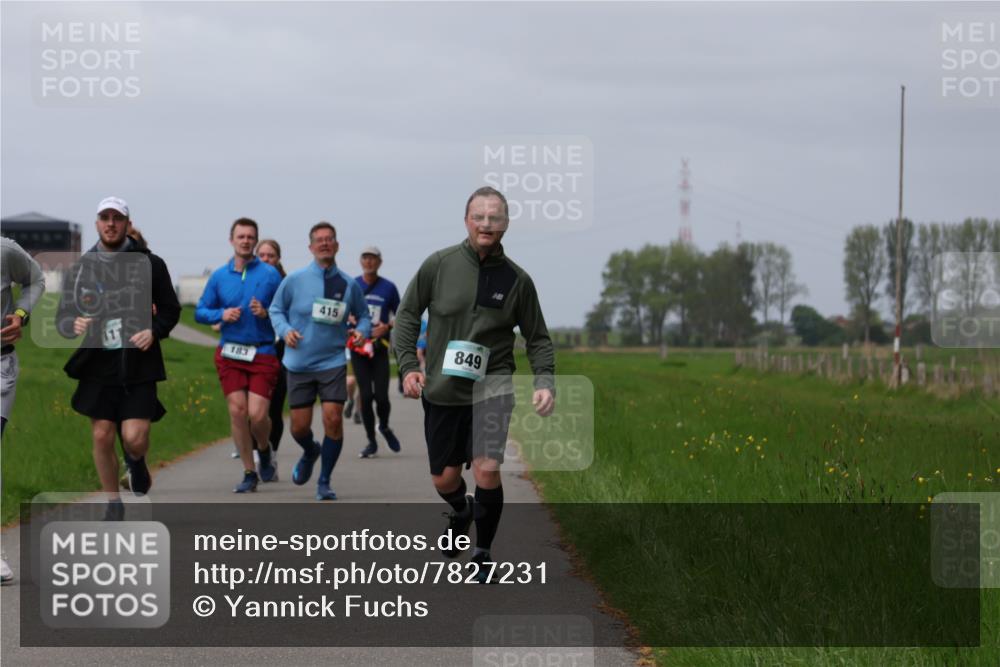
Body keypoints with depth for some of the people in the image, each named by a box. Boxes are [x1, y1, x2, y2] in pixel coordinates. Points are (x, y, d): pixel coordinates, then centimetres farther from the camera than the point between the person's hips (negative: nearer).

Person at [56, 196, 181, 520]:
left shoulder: (150, 264, 2)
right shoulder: (80, 268, 6)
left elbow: (171, 310, 6)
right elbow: (62, 315, 8)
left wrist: (154, 331, -13)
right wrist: (72, 325, -15)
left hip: (138, 366, -2)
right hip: (98, 366, 2)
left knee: (134, 438, -9)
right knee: (102, 436, 3)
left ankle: (136, 462, 28)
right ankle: (113, 504, 21)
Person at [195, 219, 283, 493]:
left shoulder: (270, 274, 1)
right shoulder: (219, 276, 8)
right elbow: (200, 312, 12)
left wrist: (266, 314, -17)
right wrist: (221, 314, -7)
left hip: (263, 354, -2)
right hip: (229, 354, 2)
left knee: (257, 414, -10)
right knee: (237, 411, -3)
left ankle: (264, 450, 25)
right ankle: (249, 473, 9)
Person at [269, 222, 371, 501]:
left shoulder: (349, 284, 2)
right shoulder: (294, 280, -1)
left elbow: (363, 315, 15)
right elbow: (276, 309, 10)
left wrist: (362, 330, -7)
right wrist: (285, 330, -9)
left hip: (333, 361, 0)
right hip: (299, 362, 0)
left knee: (333, 419, -13)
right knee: (300, 426, 2)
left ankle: (324, 482, 5)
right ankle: (310, 452, 40)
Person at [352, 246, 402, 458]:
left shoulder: (388, 288, 3)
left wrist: (387, 327, -9)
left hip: (380, 347, 0)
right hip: (358, 346, 1)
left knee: (381, 396, -8)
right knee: (366, 395, -3)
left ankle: (384, 427, 24)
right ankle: (371, 442, 9)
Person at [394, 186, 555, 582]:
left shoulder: (517, 280, -3)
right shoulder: (439, 265, -5)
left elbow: (537, 338, 6)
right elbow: (407, 314, 5)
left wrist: (544, 382, -9)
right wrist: (408, 365, -5)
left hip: (492, 390, -1)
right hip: (441, 391, 1)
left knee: (486, 469, -18)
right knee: (444, 479, 10)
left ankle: (483, 554, 5)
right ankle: (462, 512, 48)